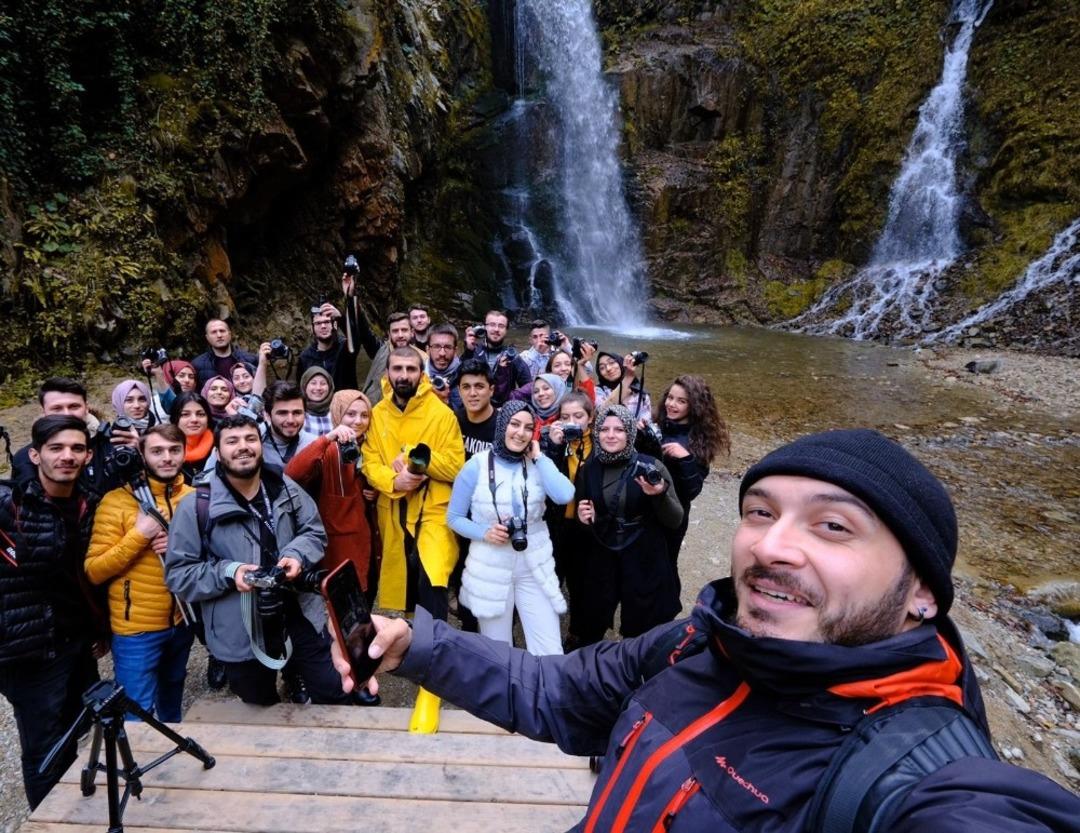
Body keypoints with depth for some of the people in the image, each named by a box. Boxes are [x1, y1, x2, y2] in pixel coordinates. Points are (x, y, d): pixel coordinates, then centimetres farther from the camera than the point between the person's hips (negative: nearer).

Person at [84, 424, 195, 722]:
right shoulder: (118, 500, -13)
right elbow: (94, 571, -14)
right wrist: (139, 534, -25)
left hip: (182, 620, 5)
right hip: (137, 628, -5)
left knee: (172, 696, 27)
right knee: (137, 715, 3)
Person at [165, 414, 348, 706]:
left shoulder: (285, 488, -2)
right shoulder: (196, 506, -12)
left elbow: (315, 531, 5)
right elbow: (177, 574, -8)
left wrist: (296, 554, -16)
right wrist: (228, 572, -23)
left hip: (301, 618, 2)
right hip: (242, 635, -2)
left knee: (335, 697, 17)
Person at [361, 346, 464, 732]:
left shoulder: (441, 413, -5)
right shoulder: (377, 414, 6)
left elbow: (455, 467, -8)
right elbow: (369, 462, -2)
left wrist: (422, 459, -22)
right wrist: (393, 481, -21)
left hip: (434, 510, -4)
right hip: (393, 513, 4)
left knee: (432, 584, -20)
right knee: (406, 583, 15)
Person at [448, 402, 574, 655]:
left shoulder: (537, 464, 2)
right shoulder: (477, 465, -5)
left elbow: (564, 495, -18)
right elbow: (454, 517, 0)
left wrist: (538, 457, -10)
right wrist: (485, 532, -17)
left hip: (534, 568, 2)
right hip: (491, 570, -1)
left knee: (551, 653, 2)